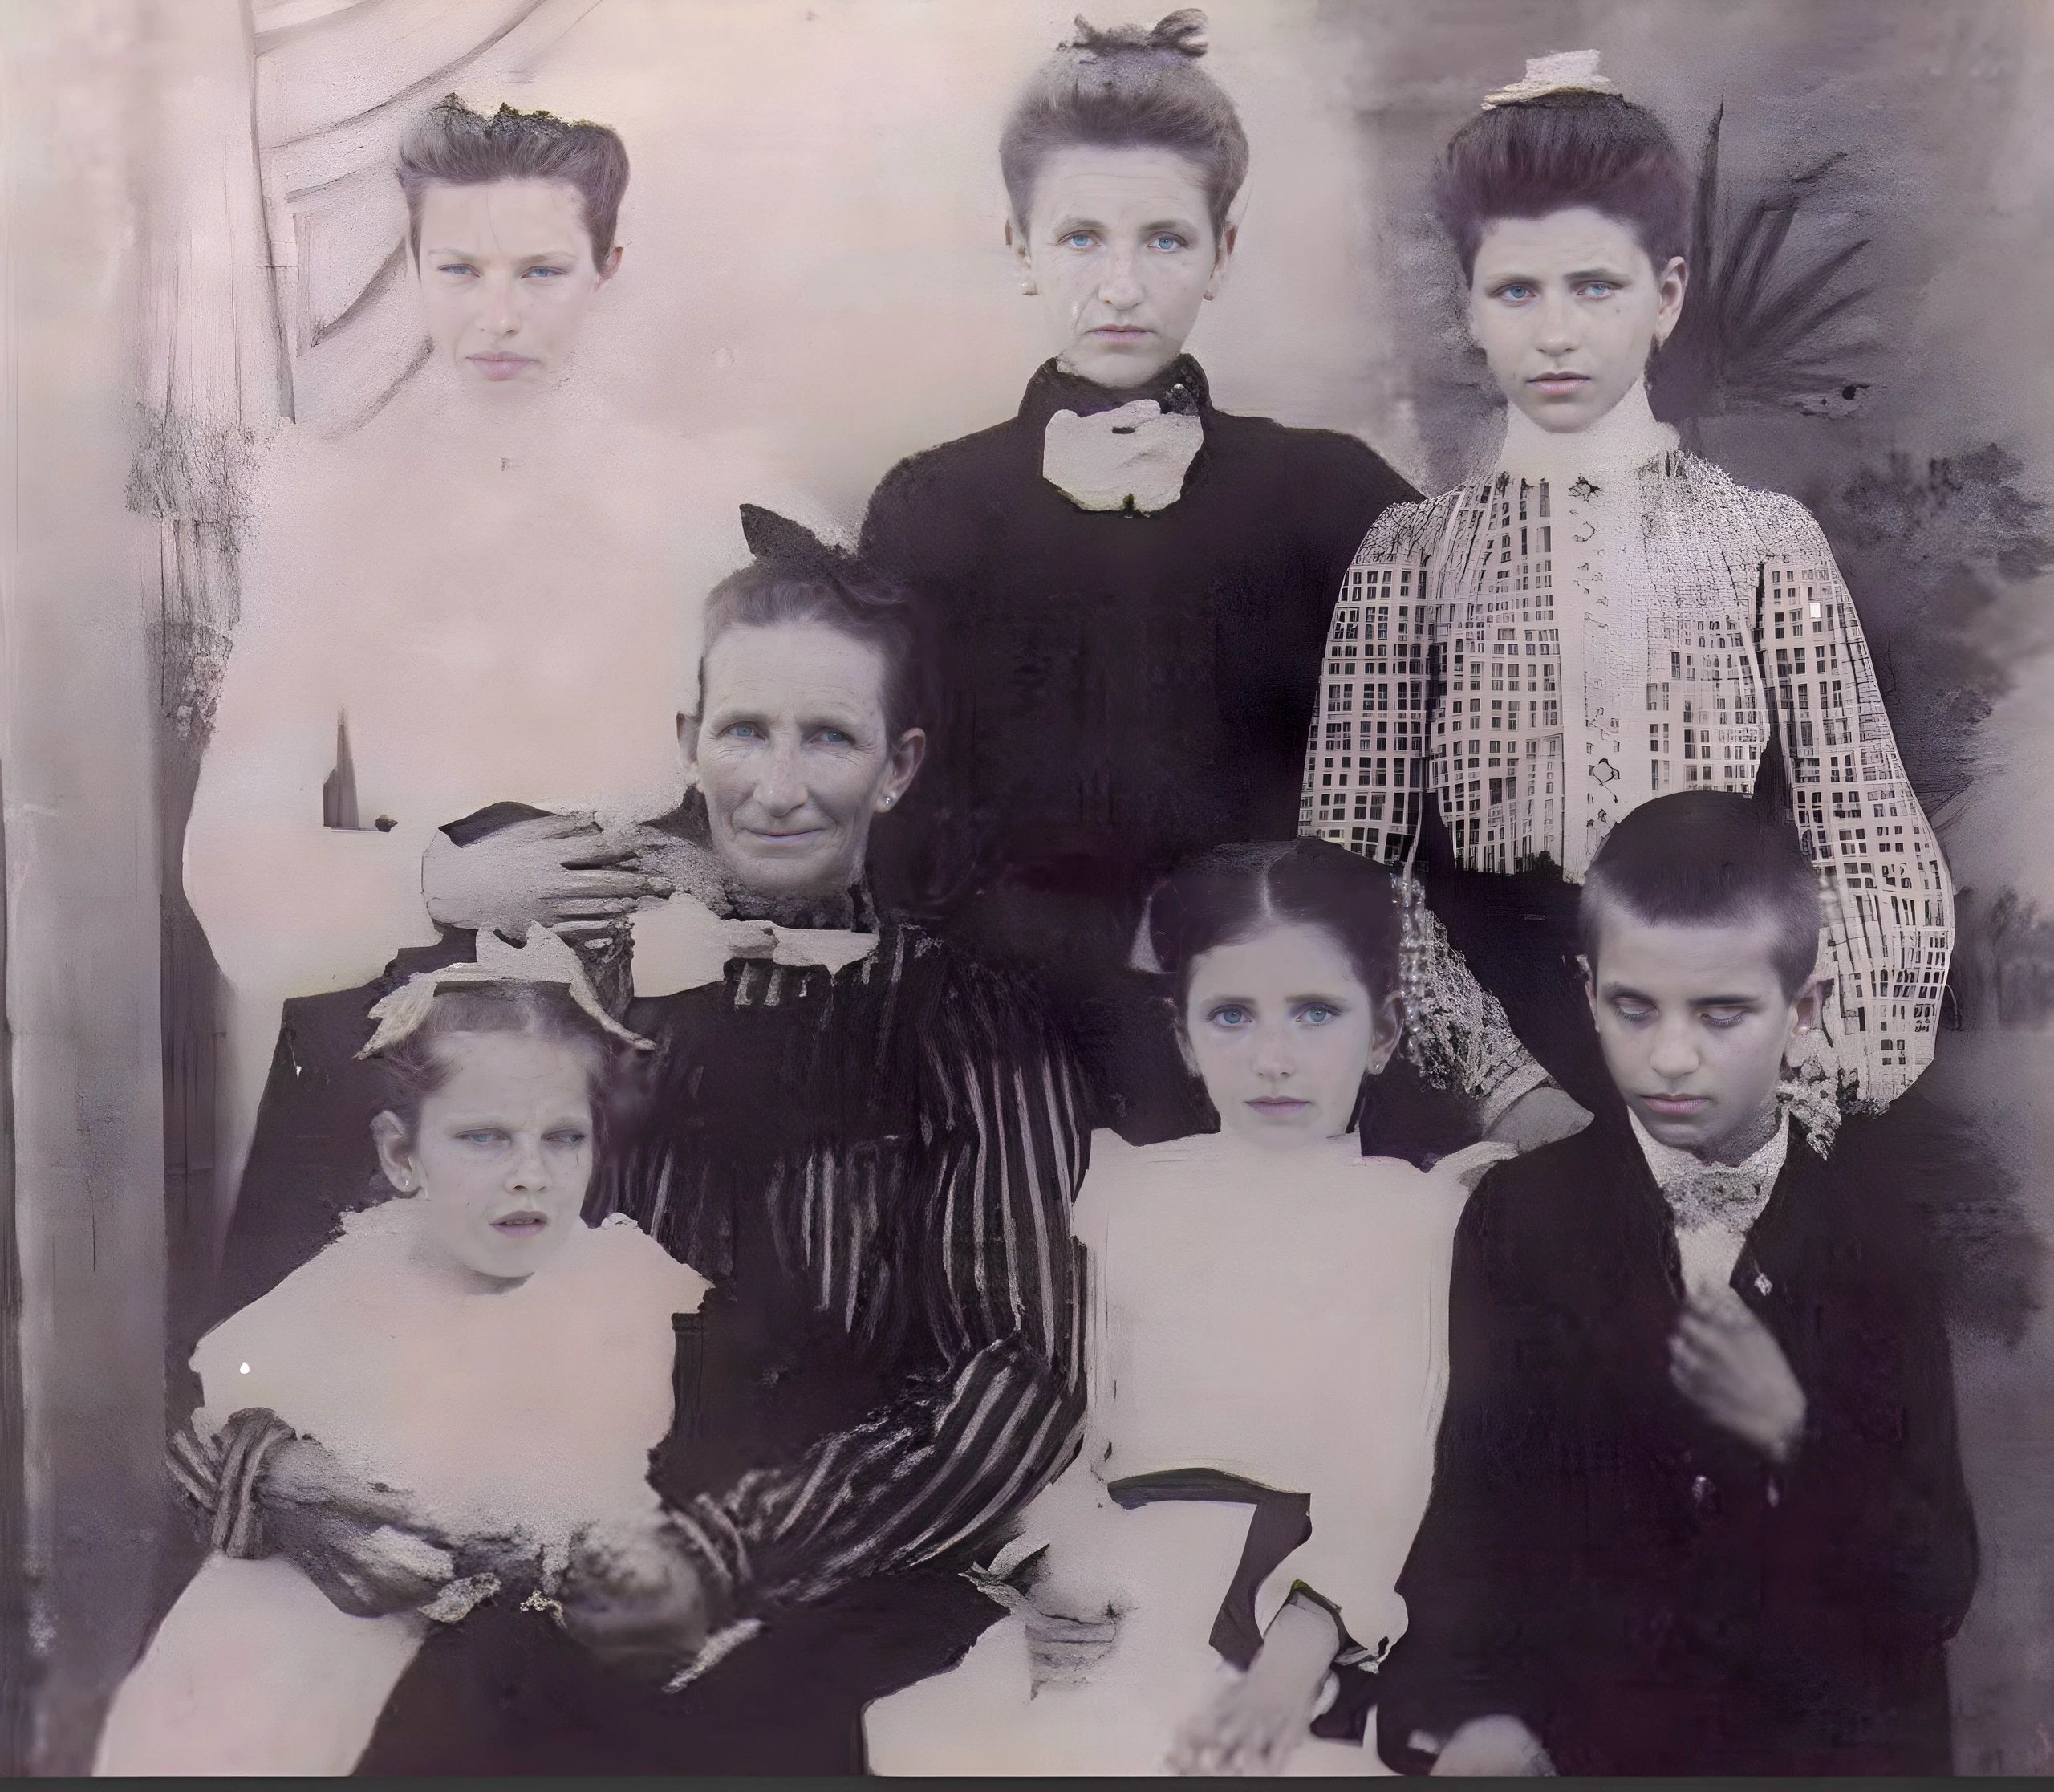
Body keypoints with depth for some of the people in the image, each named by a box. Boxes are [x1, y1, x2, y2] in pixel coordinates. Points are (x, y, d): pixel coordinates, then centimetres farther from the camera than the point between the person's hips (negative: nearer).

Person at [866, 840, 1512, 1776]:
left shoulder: (1424, 1213, 8)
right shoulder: (1126, 1194, 16)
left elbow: (1393, 1464, -4)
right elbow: (1072, 1426, 11)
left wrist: (1302, 1647, -18)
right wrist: (1059, 1556, -9)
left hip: (1314, 1598, -3)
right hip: (1126, 1585, 3)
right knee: (913, 1735, -20)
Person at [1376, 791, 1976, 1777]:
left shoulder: (1880, 1220, 3)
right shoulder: (1520, 1213, 2)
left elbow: (1940, 1583, 2)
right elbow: (1470, 1507, -4)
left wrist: (1796, 1435, -14)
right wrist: (1472, 1713, -22)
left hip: (1832, 1738, 2)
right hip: (1574, 1732, -1)